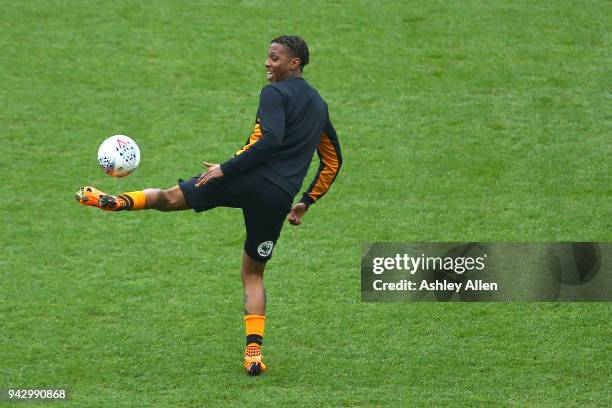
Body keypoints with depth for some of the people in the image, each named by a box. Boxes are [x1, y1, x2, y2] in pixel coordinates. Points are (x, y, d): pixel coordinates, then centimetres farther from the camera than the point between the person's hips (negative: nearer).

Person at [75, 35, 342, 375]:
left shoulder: (275, 93, -2)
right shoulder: (319, 105, 23)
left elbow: (269, 140, -19)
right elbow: (333, 161, 30)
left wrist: (226, 169, -16)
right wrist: (306, 203, 33)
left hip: (250, 180, -6)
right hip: (280, 198, 6)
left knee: (169, 198, 13)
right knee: (253, 273, 14)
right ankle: (254, 353, 2)